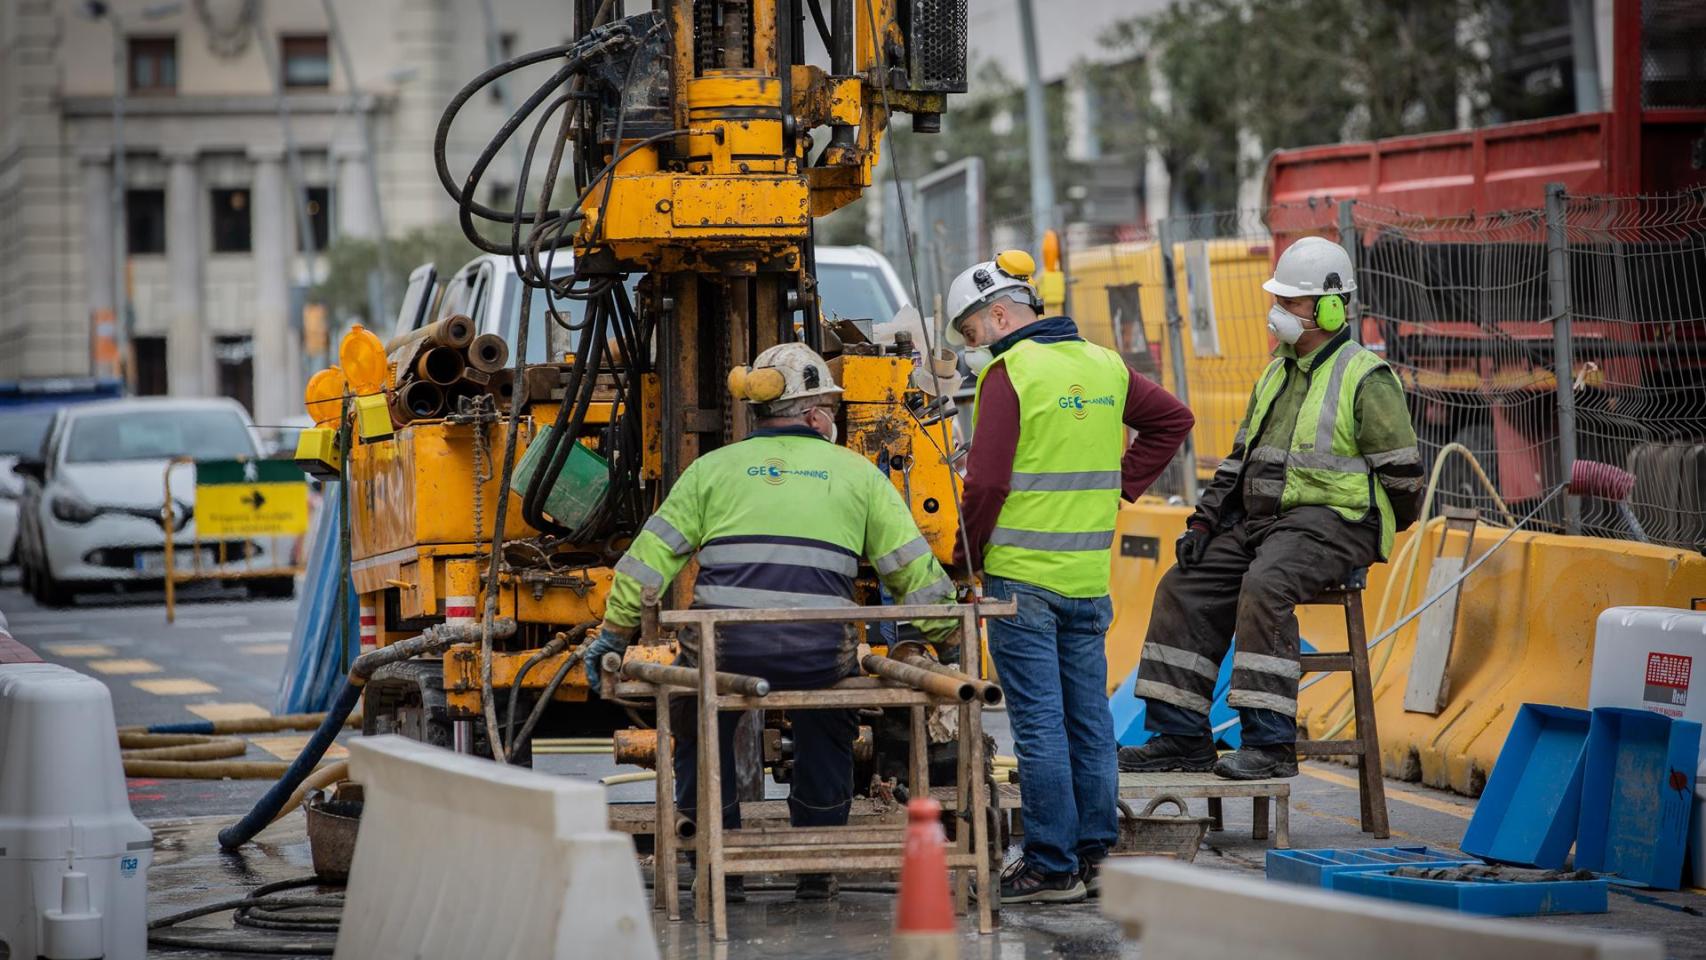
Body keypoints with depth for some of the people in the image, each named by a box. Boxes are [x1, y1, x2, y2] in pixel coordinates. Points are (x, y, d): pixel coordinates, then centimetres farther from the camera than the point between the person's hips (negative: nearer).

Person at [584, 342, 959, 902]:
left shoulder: (713, 469, 16)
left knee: (700, 733, 27)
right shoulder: (857, 474, 16)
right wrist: (948, 641, 26)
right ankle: (816, 869, 28)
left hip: (725, 649, 0)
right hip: (819, 655, 0)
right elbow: (915, 568, 16)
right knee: (825, 735, 30)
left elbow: (651, 556, 11)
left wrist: (614, 634, 17)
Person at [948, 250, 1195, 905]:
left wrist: (973, 555, 0)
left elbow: (986, 482, -14)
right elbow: (1173, 420, 22)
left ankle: (1051, 868, -2)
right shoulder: (1104, 366, 10)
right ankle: (1093, 855, 16)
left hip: (1021, 575, -7)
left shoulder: (1008, 373, -11)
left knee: (1039, 722, -4)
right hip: (1090, 576, 7)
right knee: (1088, 718, 11)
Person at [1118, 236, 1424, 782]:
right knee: (1186, 587, -4)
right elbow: (1241, 457, 22)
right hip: (1263, 520, 9)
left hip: (1333, 520, -9)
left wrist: (1356, 539, -7)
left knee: (1265, 587, -33)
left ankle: (1270, 744, -33)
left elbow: (1402, 477, -9)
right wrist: (1206, 520, 11)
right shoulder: (1276, 374, 18)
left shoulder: (1366, 379, -8)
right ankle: (1180, 736, -2)